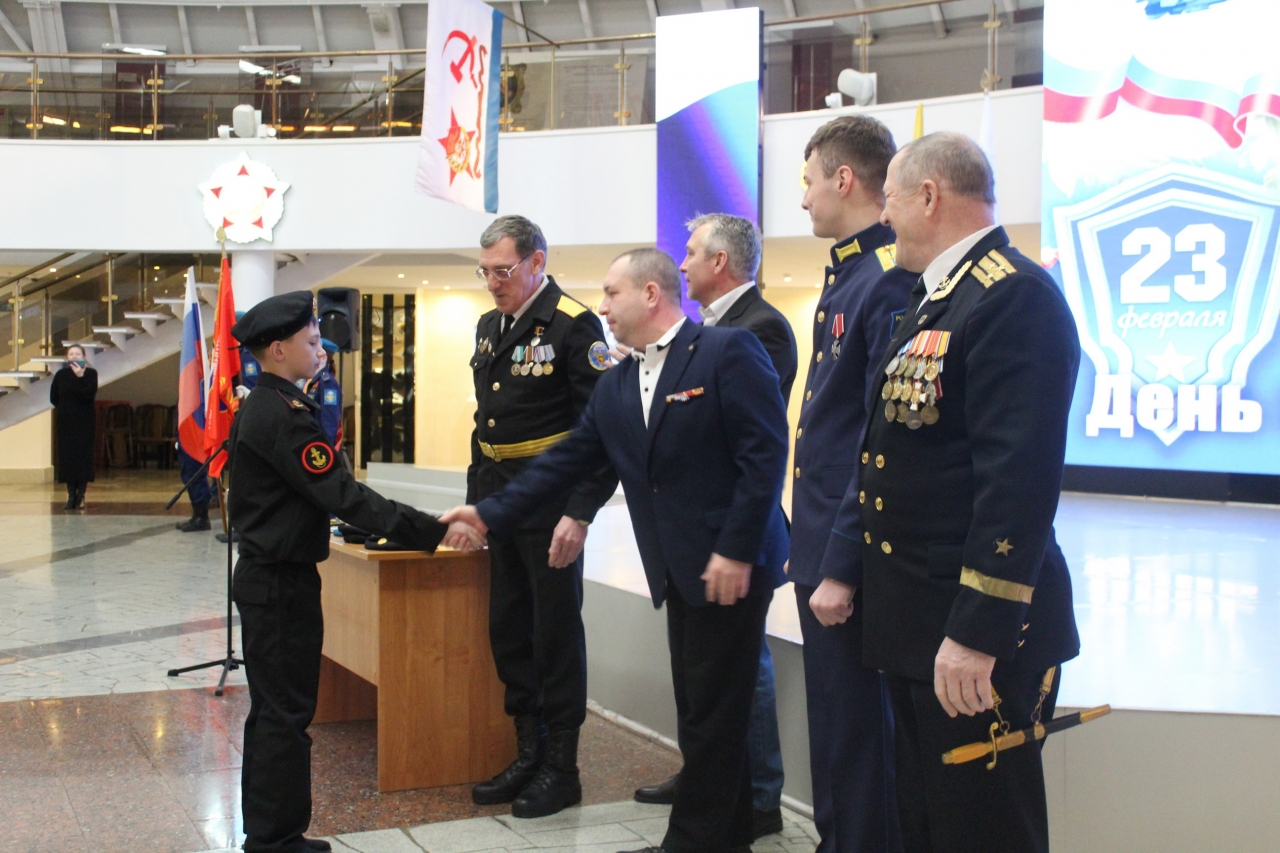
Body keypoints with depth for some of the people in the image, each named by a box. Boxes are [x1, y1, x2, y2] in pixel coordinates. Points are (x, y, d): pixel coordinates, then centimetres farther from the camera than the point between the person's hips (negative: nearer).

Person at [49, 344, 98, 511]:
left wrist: (80, 377, -23)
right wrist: (66, 407, 4)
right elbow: (53, 398, 9)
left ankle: (81, 495, -1)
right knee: (67, 456, 1)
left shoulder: (91, 373, -3)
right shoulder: (61, 375, 4)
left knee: (83, 456, -4)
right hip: (66, 422, 2)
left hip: (85, 422, -2)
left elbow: (90, 394, -18)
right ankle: (71, 495, 5)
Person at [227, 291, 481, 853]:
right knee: (285, 714, -3)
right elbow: (340, 492, -25)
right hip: (281, 582, -11)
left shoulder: (261, 407, 12)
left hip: (267, 576, 11)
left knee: (274, 711, 16)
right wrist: (429, 532, -27)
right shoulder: (282, 414, -20)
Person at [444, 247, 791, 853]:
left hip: (731, 564, -8)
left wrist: (737, 550, -20)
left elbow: (765, 452, -16)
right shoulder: (614, 386, 13)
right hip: (680, 571, 8)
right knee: (700, 710, 15)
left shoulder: (728, 351, -11)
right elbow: (567, 461, 13)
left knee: (711, 712, 0)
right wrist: (491, 513, 6)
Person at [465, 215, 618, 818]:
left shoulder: (573, 325, -12)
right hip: (497, 497, 8)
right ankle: (528, 754, 25)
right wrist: (475, 500, 15)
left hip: (550, 503, -8)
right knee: (508, 630, 13)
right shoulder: (490, 326, 12)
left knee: (556, 632, 1)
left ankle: (561, 769, 13)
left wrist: (580, 513, -23)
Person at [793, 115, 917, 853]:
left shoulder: (892, 282, -18)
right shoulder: (847, 275, 13)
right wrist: (816, 553, 15)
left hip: (853, 558, -9)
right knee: (833, 728, 19)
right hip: (823, 546, 9)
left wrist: (843, 568, -21)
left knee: (856, 735, 2)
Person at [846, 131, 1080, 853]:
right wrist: (846, 562, 18)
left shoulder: (1015, 297, -16)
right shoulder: (935, 298, 15)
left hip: (977, 636, -9)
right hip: (915, 627, 10)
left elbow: (1020, 478, -23)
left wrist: (977, 633, -25)